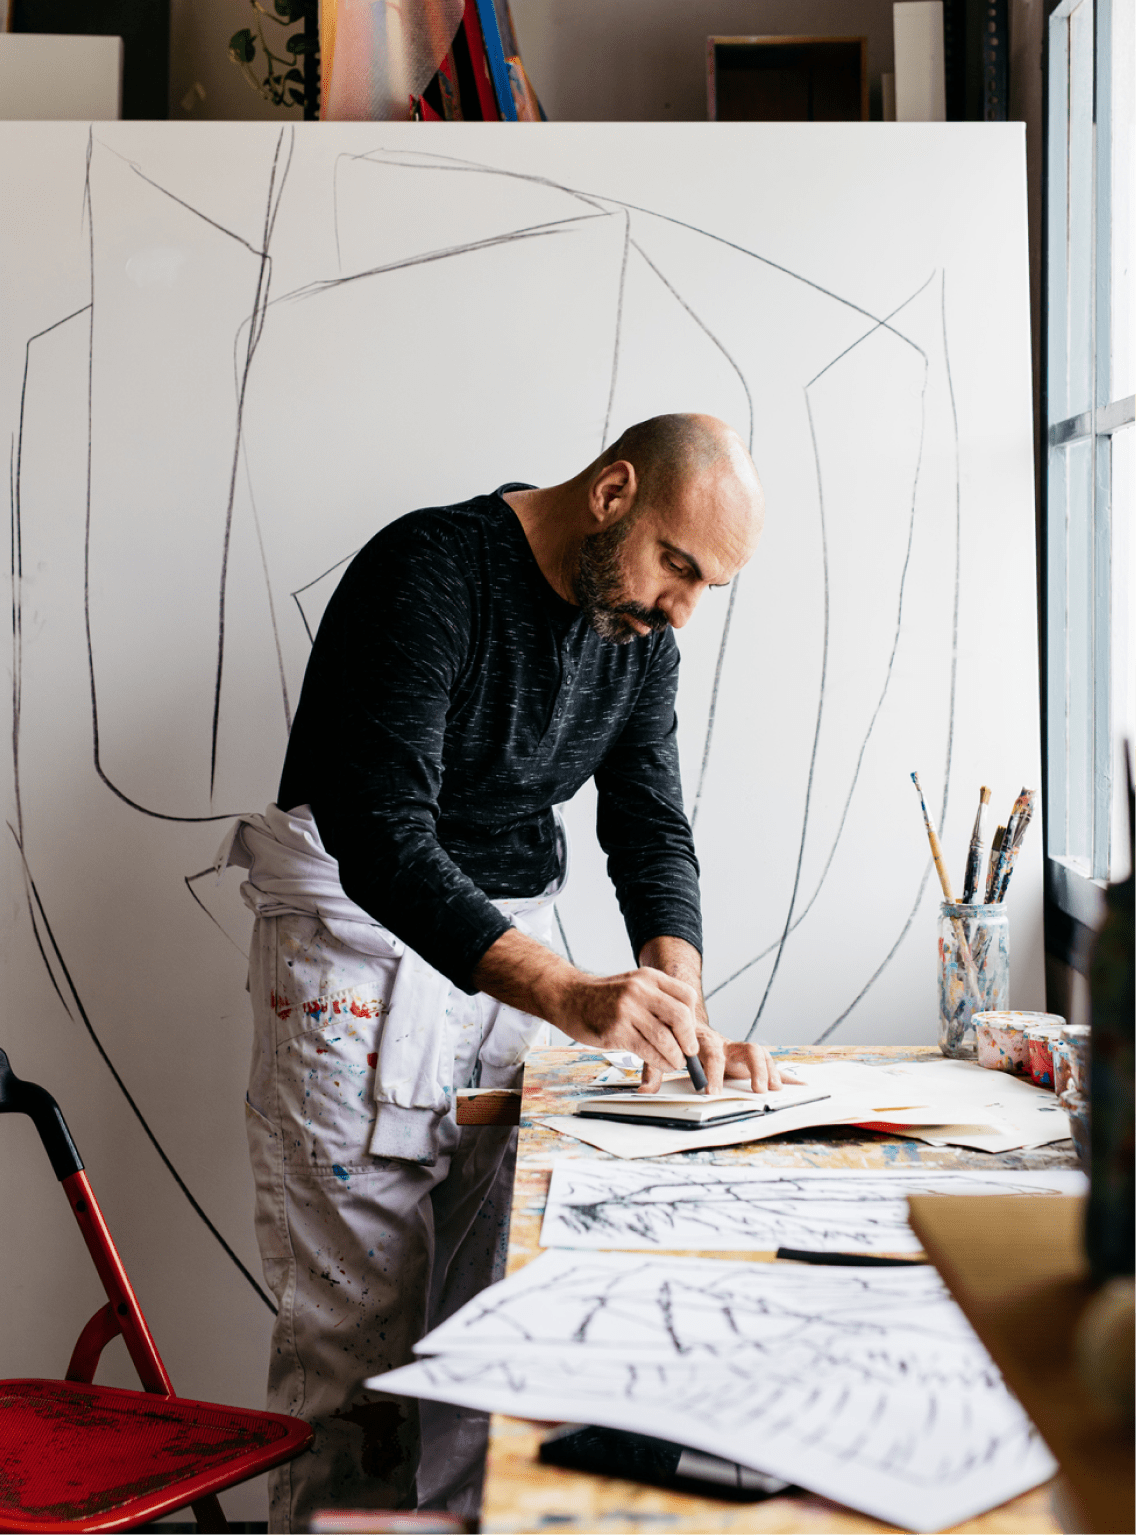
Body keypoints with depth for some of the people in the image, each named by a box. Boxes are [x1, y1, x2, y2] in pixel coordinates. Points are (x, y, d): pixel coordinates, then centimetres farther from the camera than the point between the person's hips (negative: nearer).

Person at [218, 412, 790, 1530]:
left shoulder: (641, 633, 3)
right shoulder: (428, 572, -21)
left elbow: (650, 833, 4)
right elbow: (381, 837, -30)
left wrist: (679, 1006, -15)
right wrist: (567, 994, -41)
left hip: (516, 950, 7)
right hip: (363, 946, -6)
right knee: (357, 1324, -3)